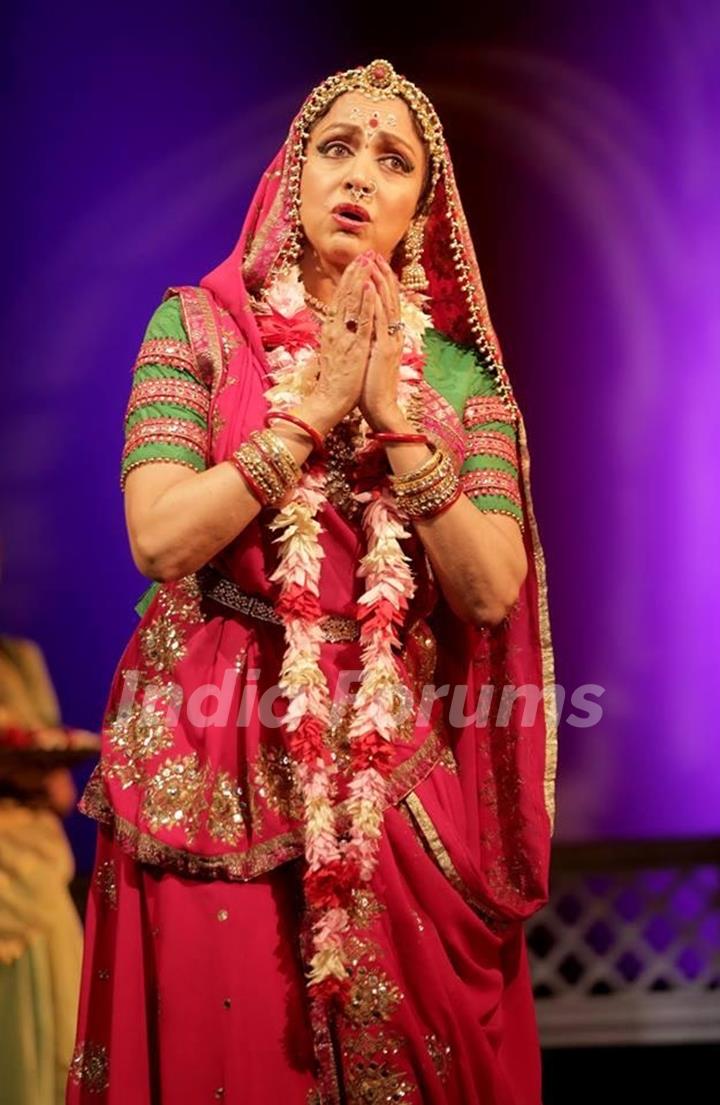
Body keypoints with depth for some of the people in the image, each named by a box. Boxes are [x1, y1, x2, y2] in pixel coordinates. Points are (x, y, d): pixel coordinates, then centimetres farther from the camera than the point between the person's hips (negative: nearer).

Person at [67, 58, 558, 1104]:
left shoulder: (459, 369, 6)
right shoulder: (199, 324, 1)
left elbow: (492, 594, -5)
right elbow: (160, 539, -12)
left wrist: (397, 422, -12)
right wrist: (312, 412, -12)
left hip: (399, 770, 2)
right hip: (216, 761, -2)